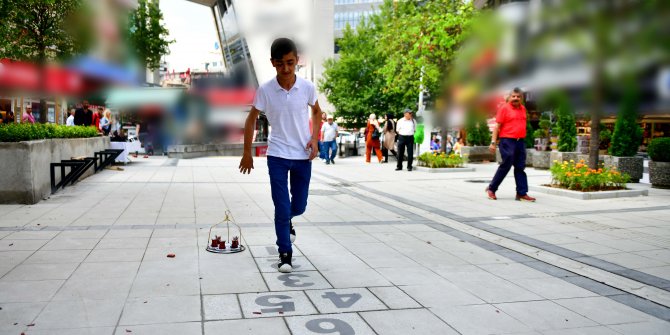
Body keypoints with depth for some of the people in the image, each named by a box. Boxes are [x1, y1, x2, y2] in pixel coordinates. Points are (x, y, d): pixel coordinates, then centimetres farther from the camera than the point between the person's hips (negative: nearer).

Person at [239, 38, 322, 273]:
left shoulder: (307, 88, -8)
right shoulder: (265, 90, -11)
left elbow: (316, 112, 11)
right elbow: (251, 119, 2)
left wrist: (315, 138, -3)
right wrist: (247, 152, 3)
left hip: (303, 156, 2)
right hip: (277, 156, -2)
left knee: (299, 206, 12)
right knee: (281, 208, -4)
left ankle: (287, 220, 47)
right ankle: (285, 254, 11)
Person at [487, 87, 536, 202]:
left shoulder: (523, 108, 15)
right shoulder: (504, 108, -4)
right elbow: (497, 125, -7)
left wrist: (522, 138, 19)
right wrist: (493, 142, -13)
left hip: (520, 141, 6)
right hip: (507, 141, -6)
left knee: (520, 167, 5)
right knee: (506, 165, -5)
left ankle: (522, 193, 7)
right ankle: (491, 188, 10)